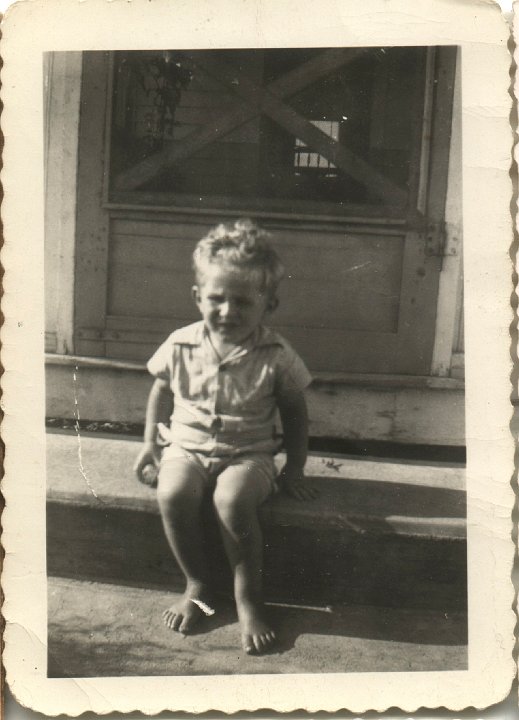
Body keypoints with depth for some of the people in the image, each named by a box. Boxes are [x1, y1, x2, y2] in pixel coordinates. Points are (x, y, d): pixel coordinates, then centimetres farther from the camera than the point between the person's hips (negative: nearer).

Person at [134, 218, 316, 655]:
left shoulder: (276, 357, -8)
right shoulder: (180, 346, -2)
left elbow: (295, 413, 3)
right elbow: (162, 390, 16)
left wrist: (295, 470, 3)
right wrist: (151, 440, 14)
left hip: (249, 453, -2)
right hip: (188, 446, 2)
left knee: (233, 500, -33)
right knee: (173, 495, -29)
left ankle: (248, 596, -8)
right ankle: (197, 585, -4)